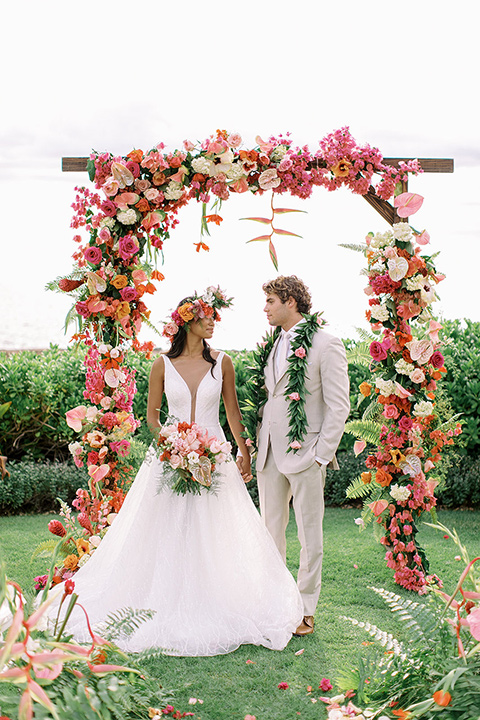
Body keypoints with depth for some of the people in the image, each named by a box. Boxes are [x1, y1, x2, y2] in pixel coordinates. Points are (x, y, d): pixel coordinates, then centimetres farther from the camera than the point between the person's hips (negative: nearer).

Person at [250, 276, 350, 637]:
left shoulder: (326, 344, -9)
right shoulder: (275, 344, 13)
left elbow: (339, 407, -10)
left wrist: (321, 455, -13)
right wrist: (257, 443, 11)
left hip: (304, 453, -7)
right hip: (270, 452, 7)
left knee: (310, 536, 4)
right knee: (271, 529, 13)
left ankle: (306, 610, 15)